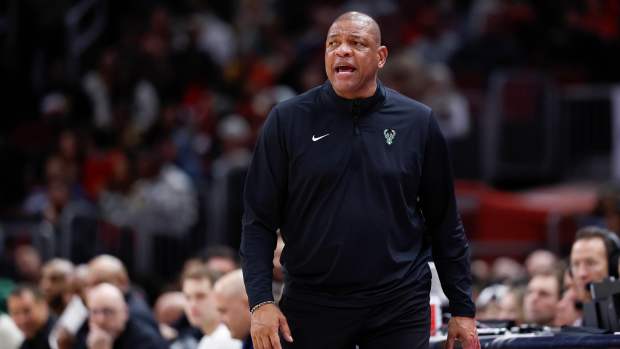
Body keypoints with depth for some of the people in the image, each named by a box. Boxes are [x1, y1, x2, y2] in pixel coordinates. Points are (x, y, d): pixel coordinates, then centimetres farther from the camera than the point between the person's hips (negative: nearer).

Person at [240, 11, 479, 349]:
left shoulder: (418, 122, 3)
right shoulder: (288, 121, 0)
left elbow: (444, 225, 7)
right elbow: (259, 221, 0)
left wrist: (462, 309, 5)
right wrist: (261, 301, -11)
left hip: (399, 308, 0)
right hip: (311, 306, 0)